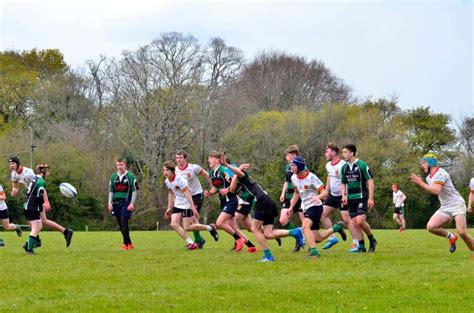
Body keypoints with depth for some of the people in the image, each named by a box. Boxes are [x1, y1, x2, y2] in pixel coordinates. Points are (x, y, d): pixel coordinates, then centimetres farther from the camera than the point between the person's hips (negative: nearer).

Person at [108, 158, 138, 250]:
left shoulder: (131, 177, -2)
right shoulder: (113, 177, 11)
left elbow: (135, 191, -2)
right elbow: (111, 191, 15)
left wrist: (132, 203, -10)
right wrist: (110, 203, 5)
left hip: (126, 203, -5)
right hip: (116, 203, 5)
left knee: (123, 222, -17)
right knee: (120, 225, 5)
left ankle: (126, 244, -10)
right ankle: (129, 244, 15)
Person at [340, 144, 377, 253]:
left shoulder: (362, 165, -8)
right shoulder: (344, 167, 10)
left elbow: (370, 181, -9)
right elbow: (343, 183, 21)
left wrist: (371, 198, -14)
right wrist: (344, 196, 3)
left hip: (362, 198, -6)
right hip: (350, 199, 6)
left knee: (360, 220, -19)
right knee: (355, 223, 2)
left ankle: (372, 240, 2)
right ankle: (361, 246, 9)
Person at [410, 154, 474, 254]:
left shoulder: (440, 174, -16)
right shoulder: (429, 177, 13)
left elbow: (436, 191, -28)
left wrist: (421, 183, -24)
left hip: (457, 205, -8)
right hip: (444, 208, 8)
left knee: (462, 232, -22)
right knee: (430, 227, -15)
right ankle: (451, 237, 8)